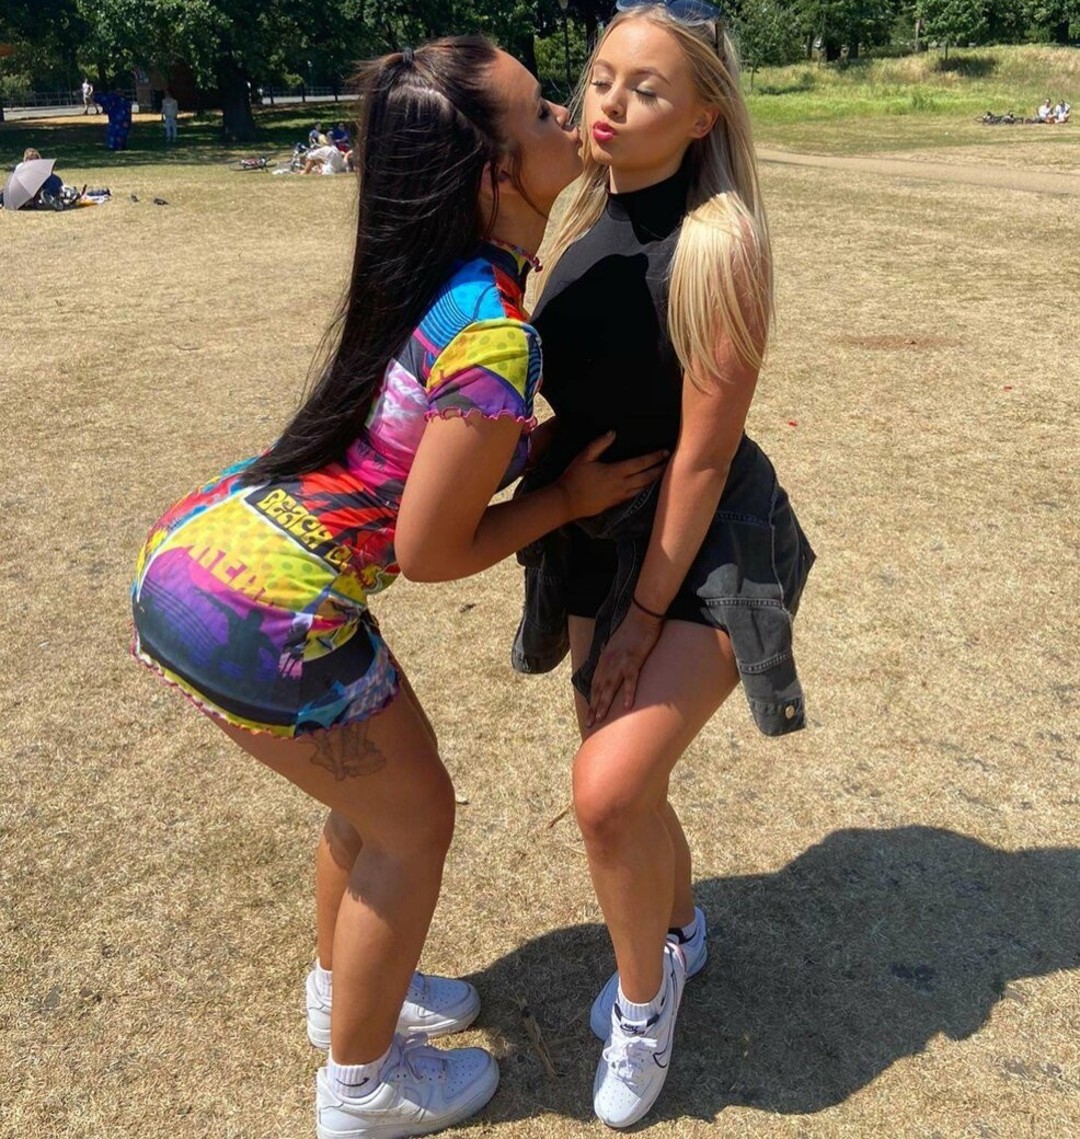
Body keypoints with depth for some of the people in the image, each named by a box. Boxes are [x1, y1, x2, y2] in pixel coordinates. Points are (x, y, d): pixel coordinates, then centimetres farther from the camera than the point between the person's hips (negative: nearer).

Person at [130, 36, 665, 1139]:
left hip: (194, 551, 8)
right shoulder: (492, 338, -23)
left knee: (380, 777, 25)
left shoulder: (428, 279, 3)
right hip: (252, 618, -8)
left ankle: (344, 990, 50)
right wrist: (570, 498, -3)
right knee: (413, 815, 12)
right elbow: (429, 552, -15)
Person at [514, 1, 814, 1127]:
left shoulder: (718, 241, -20)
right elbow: (566, 392, 8)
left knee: (608, 790, -16)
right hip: (597, 532, 7)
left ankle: (642, 994, 17)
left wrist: (645, 614, -15)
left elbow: (704, 452, -20)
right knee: (618, 779, 16)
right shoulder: (578, 218, 1)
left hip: (705, 546, -7)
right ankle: (678, 932, 47)